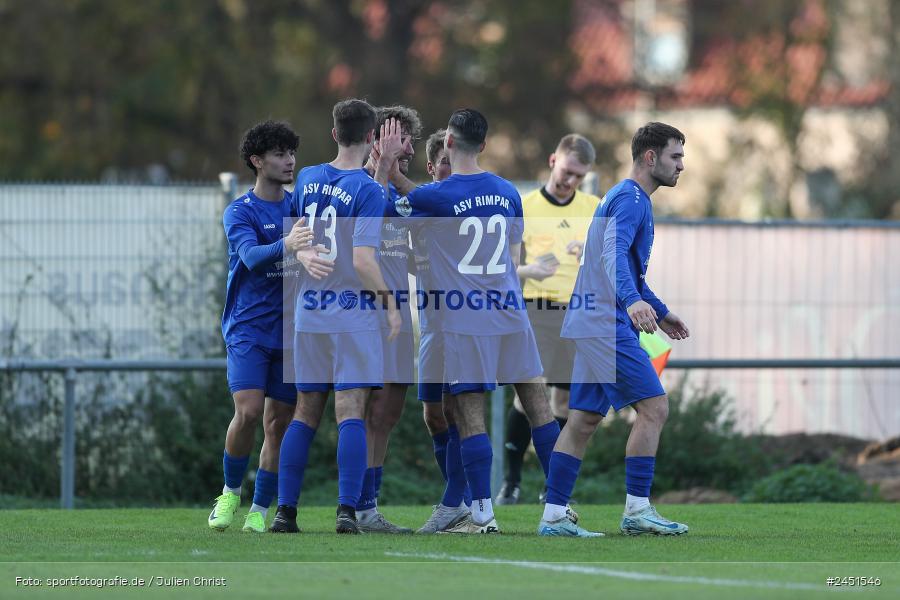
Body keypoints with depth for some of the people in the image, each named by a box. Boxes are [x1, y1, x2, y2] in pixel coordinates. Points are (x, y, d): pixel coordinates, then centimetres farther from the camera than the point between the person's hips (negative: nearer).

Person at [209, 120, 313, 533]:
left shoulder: (301, 207, 11)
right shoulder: (240, 212, -4)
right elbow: (251, 256, -22)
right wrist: (284, 246, -43)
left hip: (289, 330, 4)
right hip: (248, 326, -4)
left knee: (279, 422, 1)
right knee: (248, 410, -18)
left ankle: (260, 510, 9)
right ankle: (230, 492, 3)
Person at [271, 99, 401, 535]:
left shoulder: (307, 179, 7)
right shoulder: (367, 189, -11)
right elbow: (363, 259, -17)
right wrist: (391, 302, -7)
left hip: (308, 311, 5)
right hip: (353, 310, -5)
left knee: (306, 412, 10)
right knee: (350, 412, -6)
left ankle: (286, 510, 7)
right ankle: (347, 510, -14)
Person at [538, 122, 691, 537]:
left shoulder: (629, 198, 22)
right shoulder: (630, 198, -11)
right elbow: (613, 253, -28)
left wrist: (660, 312, 38)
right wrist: (632, 300, -43)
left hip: (593, 326, 11)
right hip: (609, 325, -11)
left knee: (583, 421, 8)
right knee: (654, 407, -11)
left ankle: (553, 517, 6)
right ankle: (637, 510, -11)